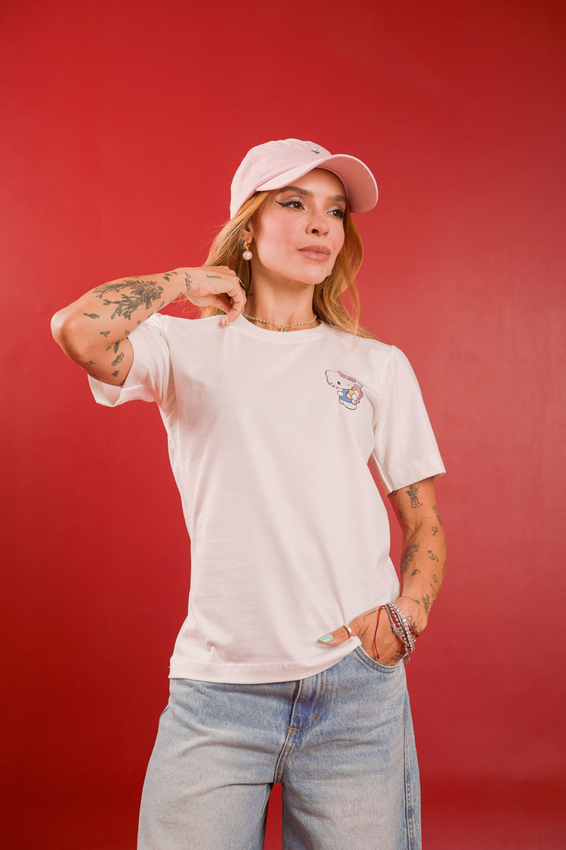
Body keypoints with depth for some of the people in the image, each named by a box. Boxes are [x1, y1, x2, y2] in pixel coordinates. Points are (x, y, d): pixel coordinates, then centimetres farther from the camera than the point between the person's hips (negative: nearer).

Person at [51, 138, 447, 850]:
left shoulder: (379, 367, 9)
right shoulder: (187, 349, 4)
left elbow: (425, 524, 12)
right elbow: (80, 329, -19)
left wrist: (407, 612, -7)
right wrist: (188, 282, -2)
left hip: (357, 689, 2)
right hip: (217, 690, -1)